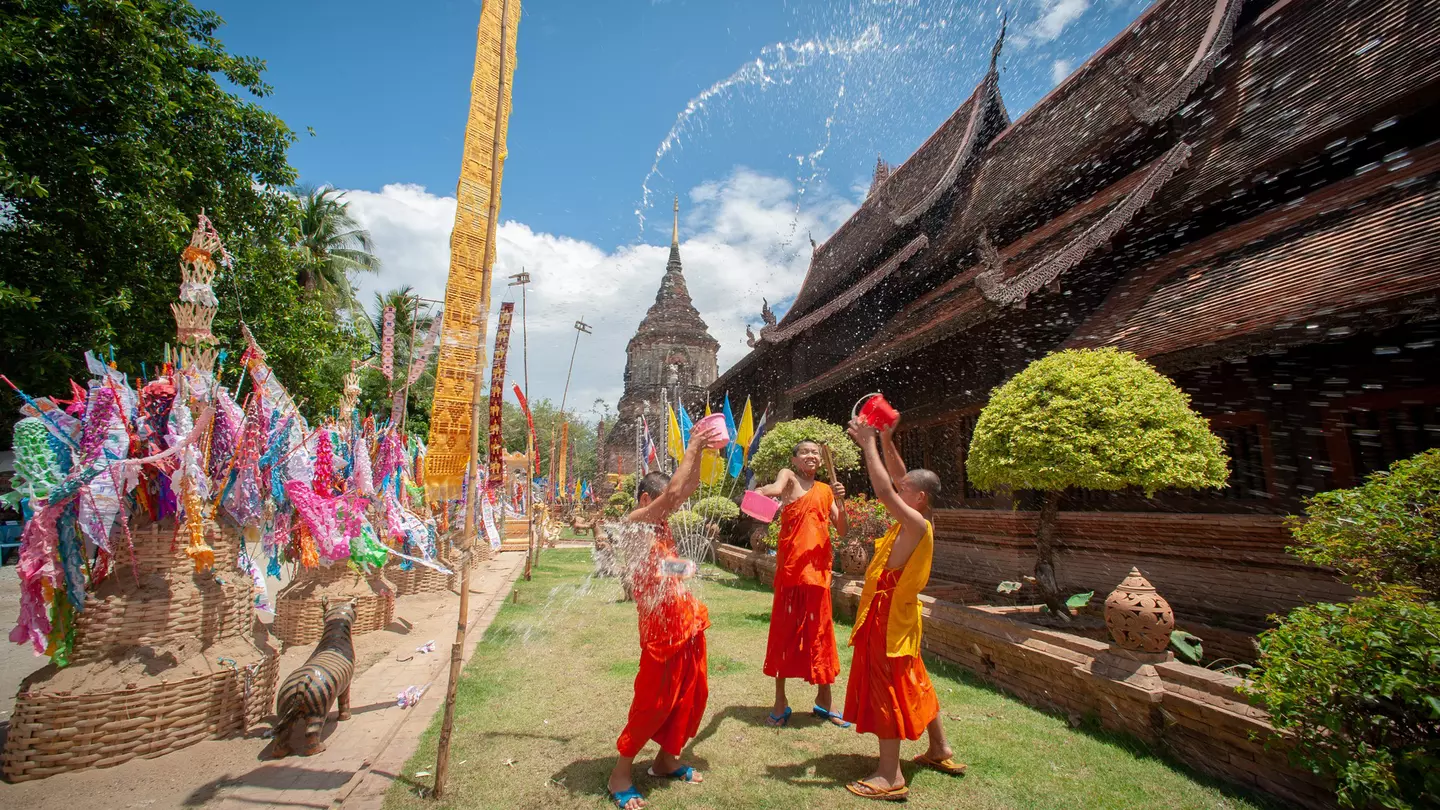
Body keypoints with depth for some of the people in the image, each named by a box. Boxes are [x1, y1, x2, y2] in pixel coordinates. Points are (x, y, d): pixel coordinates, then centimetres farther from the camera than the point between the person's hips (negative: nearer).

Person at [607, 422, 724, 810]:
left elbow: (689, 487, 10)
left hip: (689, 622, 8)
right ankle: (621, 775, 21)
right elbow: (673, 491, -25)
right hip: (662, 627, -8)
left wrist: (698, 451, -1)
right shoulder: (635, 521, -14)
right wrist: (692, 448, -17)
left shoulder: (660, 522, 9)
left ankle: (666, 759, 35)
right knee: (653, 702, 2)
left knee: (692, 695, 16)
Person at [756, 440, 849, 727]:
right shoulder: (789, 477, 2)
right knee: (784, 631, 5)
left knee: (819, 633, 11)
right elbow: (776, 488, -23)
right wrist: (763, 492, -45)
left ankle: (823, 701, 26)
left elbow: (843, 531, 8)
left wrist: (840, 502, -8)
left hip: (818, 568, 3)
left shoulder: (825, 490, 12)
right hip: (790, 566, -3)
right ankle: (780, 701, 19)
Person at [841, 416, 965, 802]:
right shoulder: (919, 521, 3)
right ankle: (940, 750, 38)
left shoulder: (916, 524, -22)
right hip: (896, 612, 10)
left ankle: (890, 776, 9)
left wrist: (868, 443, -22)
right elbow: (898, 479, 11)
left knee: (885, 686, -1)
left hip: (889, 615, -10)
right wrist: (886, 441, 5)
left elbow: (884, 490, -30)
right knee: (913, 681, 22)